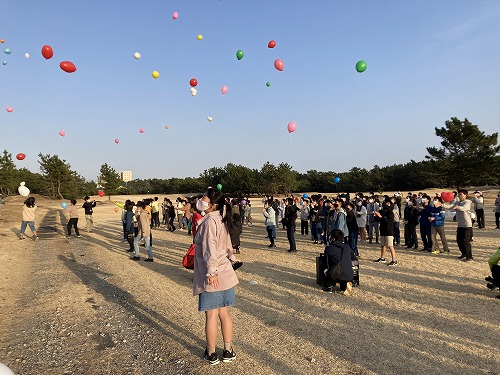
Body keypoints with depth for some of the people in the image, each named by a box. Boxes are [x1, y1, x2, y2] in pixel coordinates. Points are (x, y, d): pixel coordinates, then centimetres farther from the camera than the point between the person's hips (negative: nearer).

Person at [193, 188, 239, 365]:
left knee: (211, 315, 6)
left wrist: (211, 272, -22)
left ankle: (211, 354, 21)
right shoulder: (221, 220, 8)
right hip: (226, 274, 8)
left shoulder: (209, 221, -17)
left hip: (213, 277, -8)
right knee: (224, 313, 16)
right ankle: (228, 351, 26)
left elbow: (210, 249, -22)